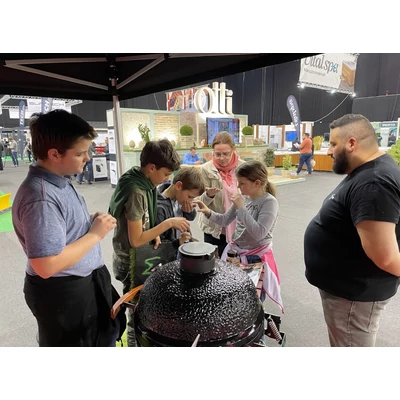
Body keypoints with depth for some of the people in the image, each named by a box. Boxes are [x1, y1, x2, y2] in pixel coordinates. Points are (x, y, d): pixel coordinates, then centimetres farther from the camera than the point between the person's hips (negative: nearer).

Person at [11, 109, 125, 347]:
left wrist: (91, 221, -1)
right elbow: (46, 265, -31)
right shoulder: (40, 198, -29)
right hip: (63, 293, -9)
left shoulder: (59, 180, 2)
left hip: (86, 281, 9)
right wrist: (96, 234, -24)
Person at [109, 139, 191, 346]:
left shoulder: (142, 183, 0)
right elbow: (136, 240, -26)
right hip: (132, 263, -9)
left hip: (138, 259, 9)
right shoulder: (136, 191, -29)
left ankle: (138, 341, 46)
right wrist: (168, 223, -24)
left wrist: (154, 233, -5)